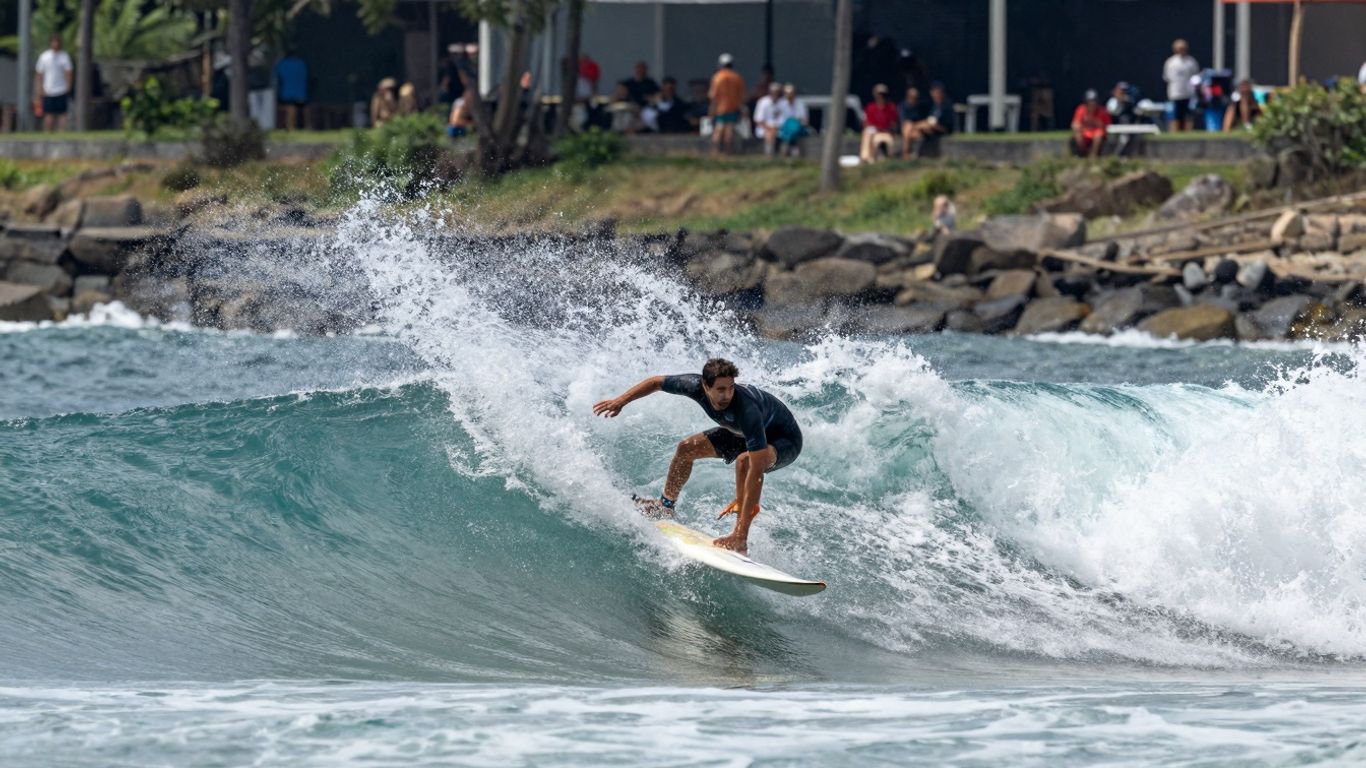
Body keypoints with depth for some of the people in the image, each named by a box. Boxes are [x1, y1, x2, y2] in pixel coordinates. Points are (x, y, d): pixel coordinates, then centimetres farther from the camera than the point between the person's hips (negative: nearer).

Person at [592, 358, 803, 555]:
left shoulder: (746, 409, -43)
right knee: (687, 448, 8)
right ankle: (665, 506, 32)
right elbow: (657, 382, -5)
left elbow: (756, 468, -46)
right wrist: (620, 401, -9)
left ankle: (740, 538, -33)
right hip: (743, 433, 7)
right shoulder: (696, 386, -26)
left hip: (784, 439, -7)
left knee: (745, 461, -37)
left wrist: (743, 502, -50)